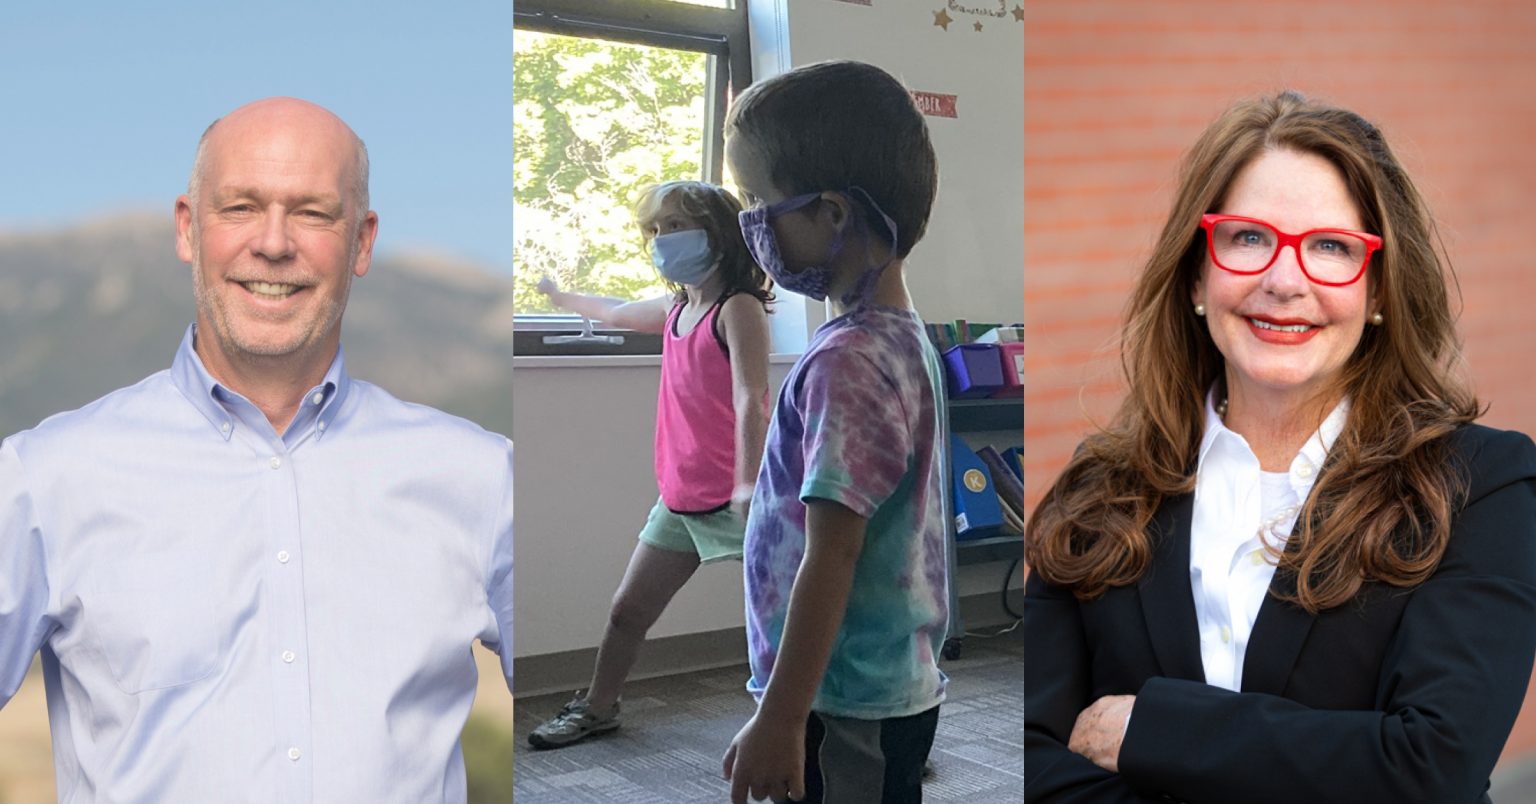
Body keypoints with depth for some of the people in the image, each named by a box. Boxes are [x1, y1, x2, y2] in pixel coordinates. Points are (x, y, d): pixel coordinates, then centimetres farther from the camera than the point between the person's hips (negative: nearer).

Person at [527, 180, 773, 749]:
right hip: (680, 499, 8)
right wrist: (563, 298, 51)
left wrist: (748, 484, -34)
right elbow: (617, 313, 34)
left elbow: (750, 399, -23)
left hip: (733, 501, -8)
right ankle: (598, 708, 37)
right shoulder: (676, 309, 12)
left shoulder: (737, 309, -12)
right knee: (627, 610, 16)